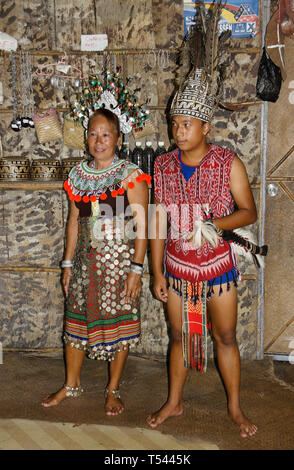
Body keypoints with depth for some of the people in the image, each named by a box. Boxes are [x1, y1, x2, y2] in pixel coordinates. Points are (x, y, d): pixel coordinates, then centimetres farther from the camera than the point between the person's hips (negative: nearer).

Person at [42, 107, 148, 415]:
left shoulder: (130, 175, -8)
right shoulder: (79, 175, 7)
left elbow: (141, 225, -10)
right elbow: (74, 220, 12)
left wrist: (136, 269, -15)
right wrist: (68, 263, 11)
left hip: (120, 260, -4)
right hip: (86, 260, 5)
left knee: (118, 324, 5)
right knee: (76, 320, 12)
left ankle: (113, 390, 24)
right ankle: (71, 385, 31)